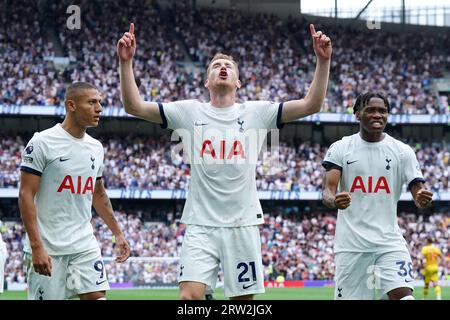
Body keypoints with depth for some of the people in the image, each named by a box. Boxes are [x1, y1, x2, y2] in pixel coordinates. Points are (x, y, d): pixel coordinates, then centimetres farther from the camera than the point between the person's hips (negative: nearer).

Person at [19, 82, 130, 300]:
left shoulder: (96, 147, 11)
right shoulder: (42, 143, -9)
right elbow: (26, 195, -12)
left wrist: (117, 233, 19)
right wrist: (37, 247, -19)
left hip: (85, 245, 6)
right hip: (48, 249, -6)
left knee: (96, 296, -4)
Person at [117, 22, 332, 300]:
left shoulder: (255, 112, 5)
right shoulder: (190, 112, 5)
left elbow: (311, 105, -1)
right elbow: (134, 106, -1)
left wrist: (324, 61, -11)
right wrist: (126, 62, -12)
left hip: (243, 224, 1)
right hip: (201, 225, -1)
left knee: (244, 297, 4)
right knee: (189, 296, -17)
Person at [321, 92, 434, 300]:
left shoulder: (402, 151, 4)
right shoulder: (340, 148, 2)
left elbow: (418, 193, 1)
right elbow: (327, 191, -5)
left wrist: (422, 199, -25)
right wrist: (334, 201, -31)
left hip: (390, 241, 0)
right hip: (351, 242, 0)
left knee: (404, 295, -16)